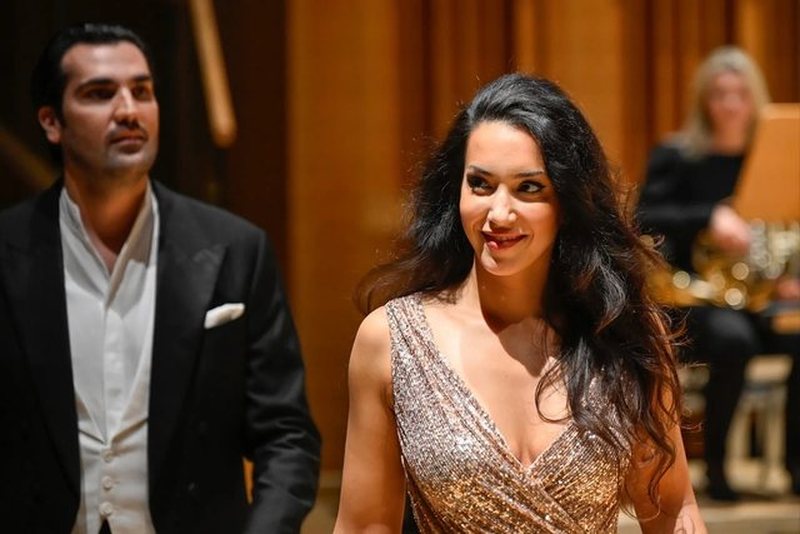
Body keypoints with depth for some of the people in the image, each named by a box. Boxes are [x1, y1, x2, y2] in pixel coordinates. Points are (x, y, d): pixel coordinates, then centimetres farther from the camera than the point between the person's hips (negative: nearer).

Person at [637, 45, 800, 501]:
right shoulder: (677, 157, 0)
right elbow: (646, 218, -15)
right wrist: (710, 218, -29)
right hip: (695, 298, -3)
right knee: (733, 337, -36)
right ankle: (715, 465, -20)